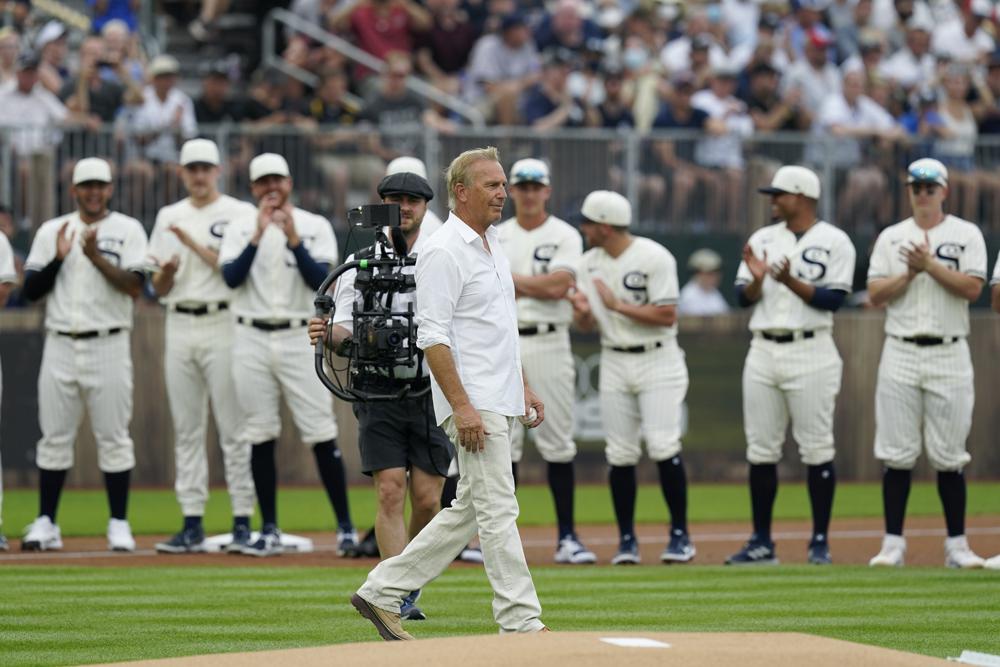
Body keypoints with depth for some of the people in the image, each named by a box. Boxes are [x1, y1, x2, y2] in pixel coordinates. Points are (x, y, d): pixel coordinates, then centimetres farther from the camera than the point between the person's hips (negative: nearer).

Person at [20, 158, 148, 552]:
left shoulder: (127, 230, 3)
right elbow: (31, 290, 5)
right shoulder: (51, 232, 11)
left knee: (114, 437, -2)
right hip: (60, 344, 2)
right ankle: (45, 523, 6)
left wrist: (96, 257, -19)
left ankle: (119, 525, 2)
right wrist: (58, 258, -9)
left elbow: (134, 286, -9)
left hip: (108, 346, -2)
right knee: (54, 436, 3)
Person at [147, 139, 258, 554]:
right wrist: (167, 271, -9)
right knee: (186, 429, 4)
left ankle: (243, 521, -5)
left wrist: (193, 244, -15)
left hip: (224, 322, -5)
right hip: (179, 328, 5)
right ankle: (192, 524, 6)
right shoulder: (169, 218, 16)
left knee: (234, 427, -6)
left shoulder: (240, 214, 1)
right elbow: (159, 288, 14)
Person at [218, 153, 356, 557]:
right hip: (252, 340, 2)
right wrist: (259, 235, -18)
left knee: (321, 434, -5)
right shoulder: (240, 228, 7)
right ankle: (269, 532, 8)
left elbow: (320, 281, -9)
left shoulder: (315, 227, 4)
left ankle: (345, 527, 0)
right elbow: (231, 277, -9)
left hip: (300, 338, -1)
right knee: (260, 437, 3)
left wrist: (292, 238, -18)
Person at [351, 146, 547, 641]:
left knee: (471, 509, 12)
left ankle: (383, 592, 17)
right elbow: (432, 337, -19)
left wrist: (522, 387, 21)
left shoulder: (492, 245, 17)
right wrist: (462, 406, -24)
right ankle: (521, 623, -8)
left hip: (500, 402, 10)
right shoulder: (443, 252, -13)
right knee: (497, 509, -9)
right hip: (472, 405, -10)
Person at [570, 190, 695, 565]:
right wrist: (582, 312, -15)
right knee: (620, 453, 2)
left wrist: (617, 305, -19)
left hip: (658, 361, -5)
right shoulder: (589, 264, 7)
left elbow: (667, 316, -17)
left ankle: (680, 535, -5)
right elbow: (586, 324, 9)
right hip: (614, 362, 5)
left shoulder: (654, 258, -12)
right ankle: (627, 540, 9)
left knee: (663, 446, -13)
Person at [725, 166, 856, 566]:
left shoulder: (834, 242, -1)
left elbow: (834, 299, -10)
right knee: (761, 450, 5)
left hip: (810, 352, -5)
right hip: (763, 352, 5)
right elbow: (744, 298, 9)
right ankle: (761, 543, 10)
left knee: (816, 449, -3)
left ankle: (820, 542, 2)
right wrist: (757, 279, -11)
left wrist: (791, 282, -20)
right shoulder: (762, 239, 13)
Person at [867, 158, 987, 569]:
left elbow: (972, 289, -8)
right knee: (897, 454, -1)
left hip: (949, 355, -1)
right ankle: (893, 544, 3)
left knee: (949, 455, 0)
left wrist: (931, 265, -14)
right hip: (900, 353, 2)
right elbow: (875, 296, 3)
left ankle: (957, 546, 6)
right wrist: (909, 274, -10)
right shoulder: (891, 238, 10)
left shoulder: (966, 235, 4)